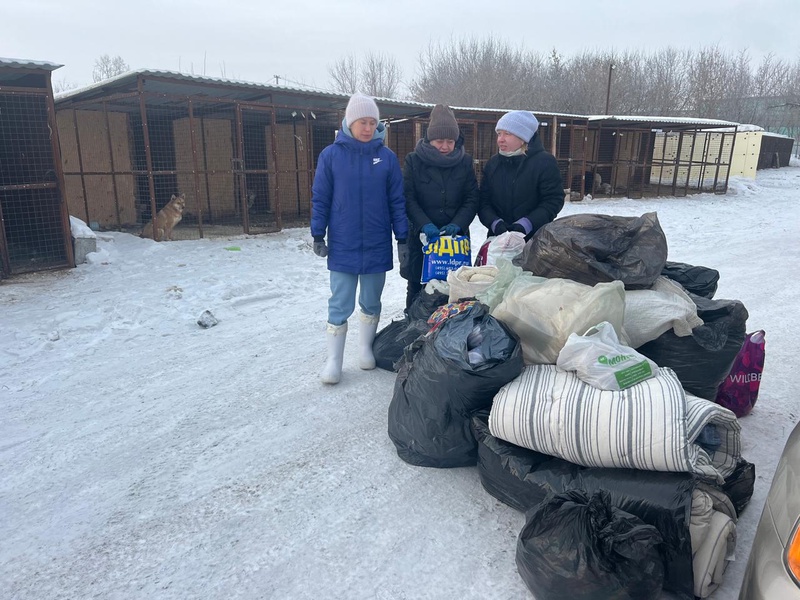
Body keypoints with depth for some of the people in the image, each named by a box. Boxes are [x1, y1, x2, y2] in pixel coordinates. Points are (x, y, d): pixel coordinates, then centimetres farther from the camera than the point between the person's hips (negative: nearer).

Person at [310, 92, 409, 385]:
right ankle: (333, 360, 14)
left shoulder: (387, 157, 0)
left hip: (377, 246, 2)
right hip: (342, 246, -1)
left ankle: (365, 347, 32)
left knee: (371, 302, 13)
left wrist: (402, 239, 2)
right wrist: (318, 236, -1)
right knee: (340, 305, 2)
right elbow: (320, 198, 2)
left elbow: (397, 202, 3)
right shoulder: (331, 155, -3)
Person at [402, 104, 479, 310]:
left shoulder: (465, 162, 6)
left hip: (456, 238, 1)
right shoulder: (414, 160, 0)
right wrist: (425, 225, -20)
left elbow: (472, 199, 2)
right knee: (417, 287, 7)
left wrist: (457, 225, -15)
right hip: (421, 238, -1)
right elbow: (408, 198, -6)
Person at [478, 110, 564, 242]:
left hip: (535, 241, -4)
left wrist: (526, 224, -23)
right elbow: (483, 202, 4)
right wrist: (495, 222, -17)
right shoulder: (492, 164, 8)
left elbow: (553, 200, -10)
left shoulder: (545, 162, -6)